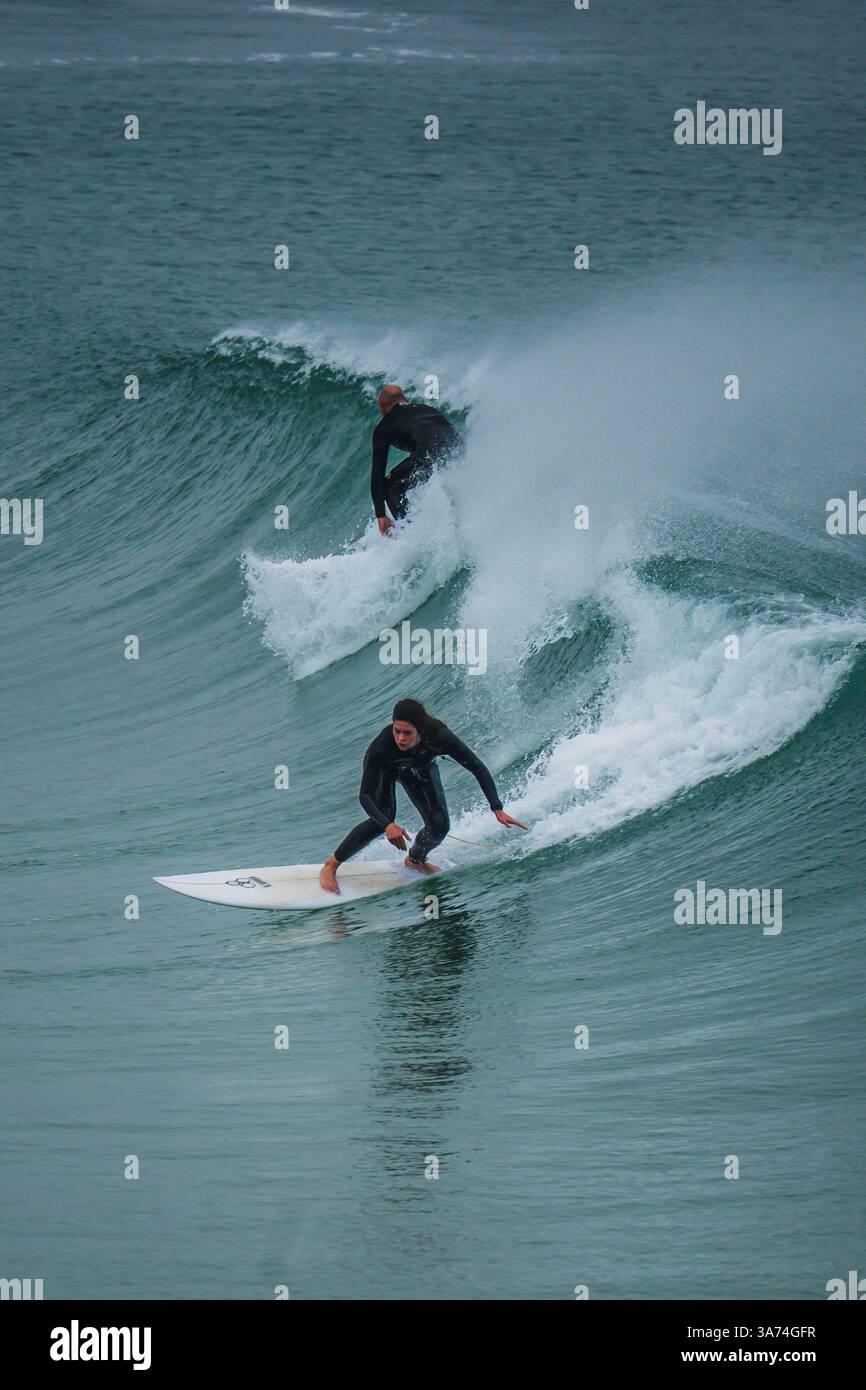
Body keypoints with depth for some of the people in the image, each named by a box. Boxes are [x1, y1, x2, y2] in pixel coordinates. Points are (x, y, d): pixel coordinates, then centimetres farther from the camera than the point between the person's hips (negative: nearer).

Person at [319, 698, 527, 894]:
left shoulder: (439, 736, -40)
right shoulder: (381, 745, -43)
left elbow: (478, 769, -28)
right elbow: (365, 795, -39)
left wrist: (497, 809, -34)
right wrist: (387, 825, -55)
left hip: (420, 768, 3)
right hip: (384, 769, -3)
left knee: (439, 826, -9)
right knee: (381, 821, -25)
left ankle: (415, 860, 25)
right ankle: (330, 866, -9)